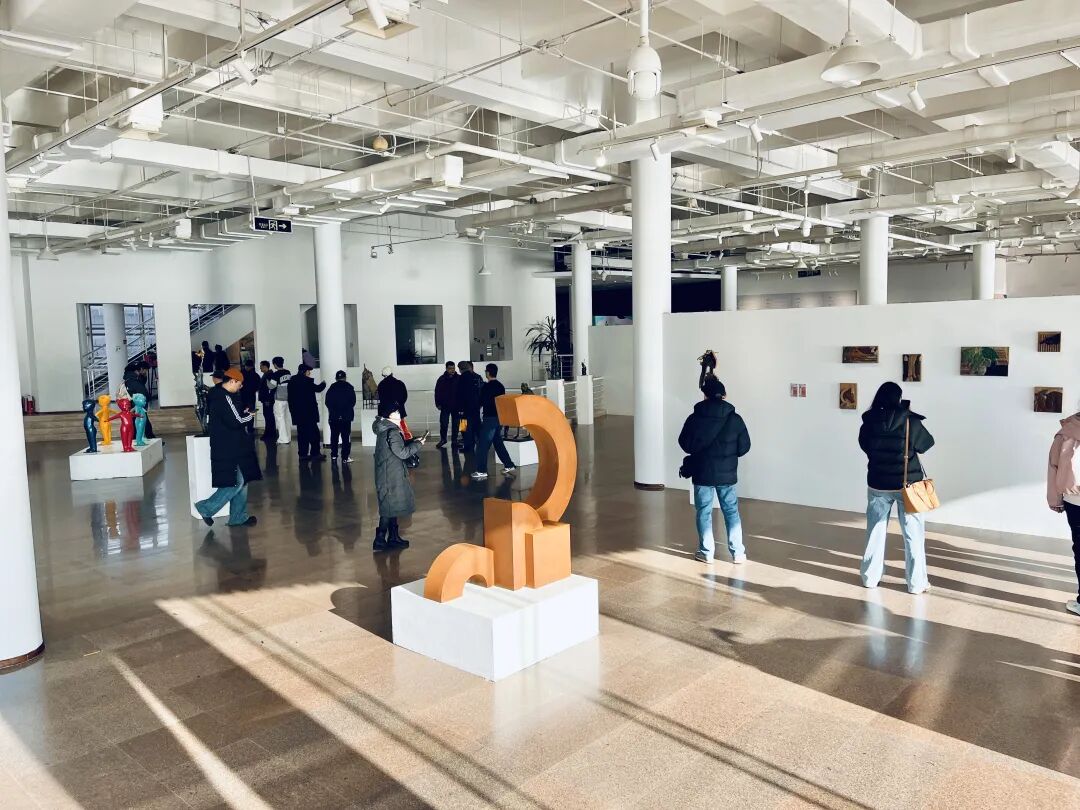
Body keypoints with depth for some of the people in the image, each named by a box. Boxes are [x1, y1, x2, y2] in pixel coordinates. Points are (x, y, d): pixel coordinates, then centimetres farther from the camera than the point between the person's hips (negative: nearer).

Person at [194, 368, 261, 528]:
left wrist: (243, 413, 8)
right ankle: (207, 508, 3)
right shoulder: (225, 398, -19)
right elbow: (235, 422, -22)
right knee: (237, 482, -6)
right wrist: (250, 416, -5)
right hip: (229, 449, -11)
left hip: (229, 447, 11)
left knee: (241, 481, 13)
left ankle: (239, 517, 19)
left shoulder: (218, 395, 13)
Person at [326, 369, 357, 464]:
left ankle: (333, 457, 8)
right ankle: (345, 458, -2)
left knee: (334, 437, 9)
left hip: (334, 416, 2)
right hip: (346, 416, -2)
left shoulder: (331, 388, 2)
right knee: (346, 437, 1)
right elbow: (353, 401, -1)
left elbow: (327, 403, 3)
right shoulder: (349, 387, -3)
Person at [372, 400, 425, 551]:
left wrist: (412, 442, 9)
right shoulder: (392, 432, -21)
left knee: (392, 505, 17)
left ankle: (394, 537, 26)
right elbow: (402, 452, -20)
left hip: (387, 474, 10)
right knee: (390, 507, 0)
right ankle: (379, 541, 6)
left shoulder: (384, 429, 9)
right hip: (391, 475, -10)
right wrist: (417, 445, -9)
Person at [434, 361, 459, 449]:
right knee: (443, 423, 0)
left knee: (455, 423, 8)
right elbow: (437, 392, 1)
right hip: (445, 406, 0)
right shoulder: (441, 379, -2)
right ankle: (443, 439, 15)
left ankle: (454, 440, 20)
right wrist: (438, 403, -4)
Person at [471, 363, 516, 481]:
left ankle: (481, 471, -7)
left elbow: (481, 402, -7)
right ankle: (509, 466, 20)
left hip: (489, 418, -7)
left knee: (482, 445, -5)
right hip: (499, 417, 8)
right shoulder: (501, 386, 9)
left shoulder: (486, 386, -11)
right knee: (498, 443, 18)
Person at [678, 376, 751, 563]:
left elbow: (685, 445, -3)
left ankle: (706, 552, 12)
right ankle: (738, 553, 12)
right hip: (727, 473, 1)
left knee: (704, 512, 9)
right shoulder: (735, 419, -6)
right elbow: (744, 447, -1)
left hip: (702, 473, -1)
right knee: (731, 511, 11)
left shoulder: (694, 418, -8)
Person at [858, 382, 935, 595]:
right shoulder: (909, 421, -14)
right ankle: (916, 583, 13)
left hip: (878, 485, 3)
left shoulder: (869, 423, -6)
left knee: (875, 531, 14)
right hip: (908, 485, -2)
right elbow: (927, 444, 2)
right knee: (913, 534, 8)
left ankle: (870, 576, 21)